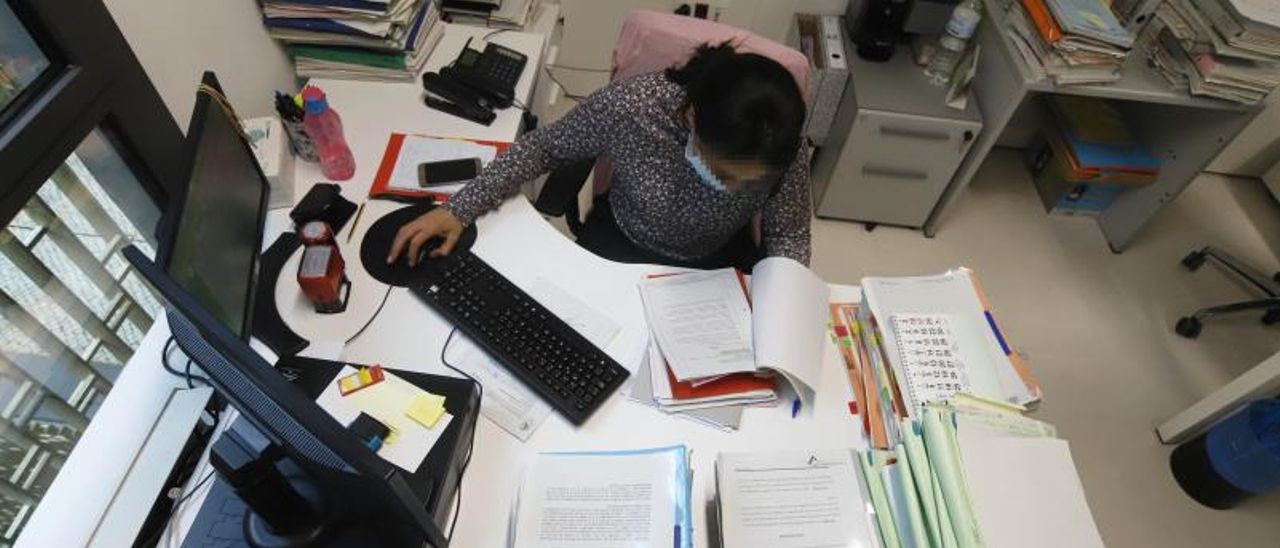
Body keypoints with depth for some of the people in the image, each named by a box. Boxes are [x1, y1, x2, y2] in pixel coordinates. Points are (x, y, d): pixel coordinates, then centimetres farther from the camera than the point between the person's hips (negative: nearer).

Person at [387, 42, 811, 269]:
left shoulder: (784, 152, -28)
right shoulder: (628, 107, -33)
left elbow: (789, 234, -10)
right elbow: (543, 146, -16)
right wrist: (459, 209, -23)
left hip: (717, 266, 1)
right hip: (619, 247, 0)